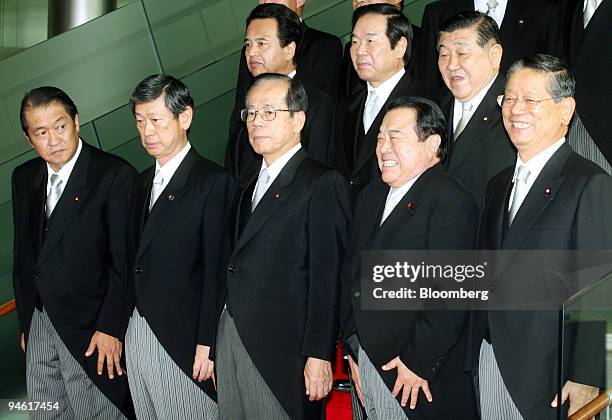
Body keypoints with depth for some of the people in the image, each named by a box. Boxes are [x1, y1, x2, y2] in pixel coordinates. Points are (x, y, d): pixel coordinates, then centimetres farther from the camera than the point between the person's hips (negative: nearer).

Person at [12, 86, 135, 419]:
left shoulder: (115, 175, -11)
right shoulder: (24, 178, 9)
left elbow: (124, 260, -13)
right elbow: (23, 256, 14)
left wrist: (110, 328, -15)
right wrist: (26, 322, 13)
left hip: (91, 331, -6)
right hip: (38, 325, 6)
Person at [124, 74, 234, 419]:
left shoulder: (213, 182, -10)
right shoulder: (144, 182, 16)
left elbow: (216, 270, -14)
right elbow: (139, 259, 14)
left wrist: (207, 344, -17)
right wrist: (124, 327, 9)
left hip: (183, 341, -7)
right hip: (137, 335, 8)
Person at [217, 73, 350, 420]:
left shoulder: (323, 184, -7)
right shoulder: (246, 187, 19)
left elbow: (327, 276, -13)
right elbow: (234, 267, 15)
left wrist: (319, 355, -18)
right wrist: (211, 344, 9)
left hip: (281, 352, -7)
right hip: (230, 341, 7)